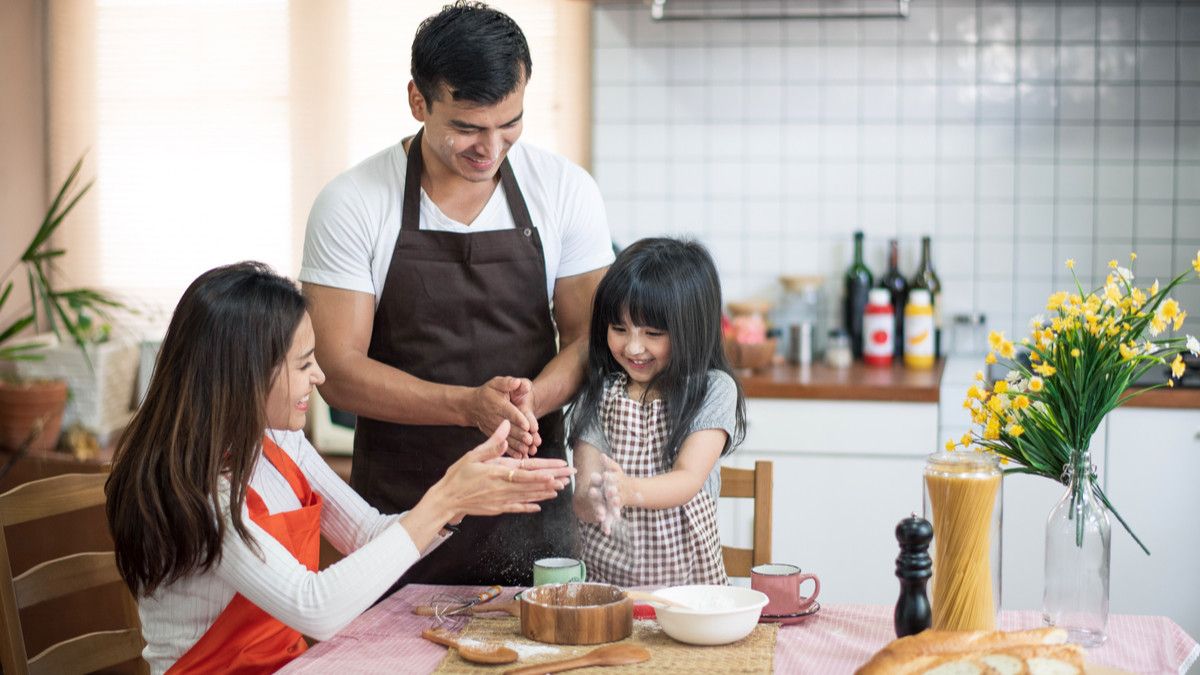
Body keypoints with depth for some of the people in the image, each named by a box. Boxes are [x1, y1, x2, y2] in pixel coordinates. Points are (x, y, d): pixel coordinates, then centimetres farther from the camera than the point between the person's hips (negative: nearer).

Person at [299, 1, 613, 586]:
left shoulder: (567, 191, -1)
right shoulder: (350, 204, -8)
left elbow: (587, 339, 1)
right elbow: (338, 372, -11)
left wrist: (528, 400, -21)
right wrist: (470, 405, -25)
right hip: (397, 511, -1)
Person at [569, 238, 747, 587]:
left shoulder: (713, 391, 1)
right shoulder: (597, 398, 6)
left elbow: (689, 480, -11)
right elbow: (582, 501, -2)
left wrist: (630, 490, -30)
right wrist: (592, 501, -25)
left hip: (689, 574, -4)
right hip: (605, 576, 4)